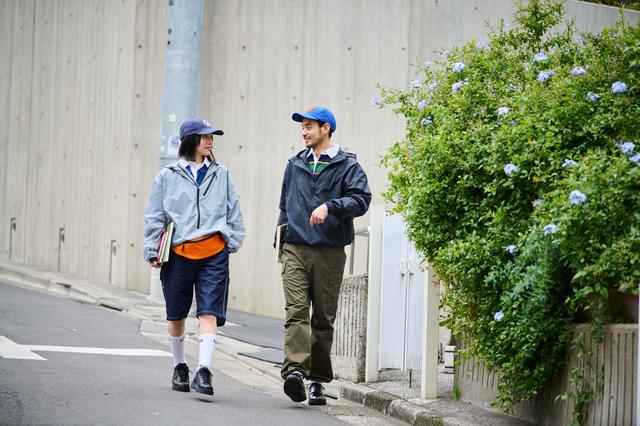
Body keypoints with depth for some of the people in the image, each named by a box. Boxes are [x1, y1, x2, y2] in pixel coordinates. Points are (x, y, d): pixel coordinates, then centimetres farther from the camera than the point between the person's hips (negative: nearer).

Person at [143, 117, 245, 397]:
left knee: (209, 313, -12)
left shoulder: (221, 174, 10)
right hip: (178, 253, 0)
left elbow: (233, 212, 15)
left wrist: (233, 240, 7)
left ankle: (204, 371, -18)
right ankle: (179, 367, 29)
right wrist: (153, 251, 2)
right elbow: (154, 216, 6)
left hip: (214, 253, 0)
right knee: (176, 315, 11)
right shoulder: (168, 176, 5)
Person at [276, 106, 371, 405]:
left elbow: (361, 200, -10)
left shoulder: (347, 165, 4)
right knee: (296, 310, -15)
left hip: (330, 251, -2)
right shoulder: (295, 165, 18)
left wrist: (330, 206, -24)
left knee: (324, 317, 3)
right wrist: (280, 237, 20)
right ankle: (294, 370, -28)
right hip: (295, 248, 2)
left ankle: (318, 379, 11)